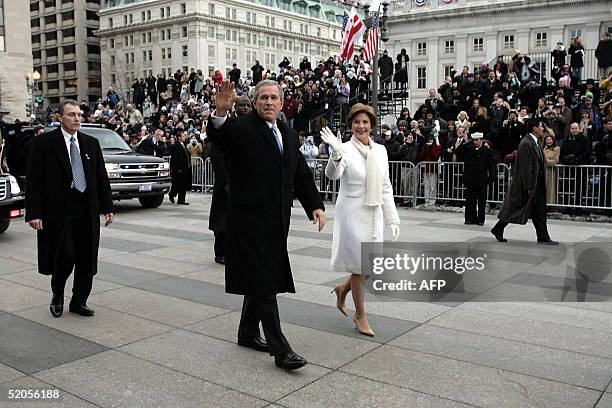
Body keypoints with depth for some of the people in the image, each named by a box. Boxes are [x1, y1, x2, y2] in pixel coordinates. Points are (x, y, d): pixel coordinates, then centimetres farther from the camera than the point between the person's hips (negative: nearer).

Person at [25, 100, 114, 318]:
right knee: (66, 256, -9)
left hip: (87, 209, 4)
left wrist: (107, 207, 8)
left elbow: (102, 178, 13)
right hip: (59, 210, -4)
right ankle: (57, 296, 19)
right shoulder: (44, 143, -1)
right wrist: (34, 213, -11)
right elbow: (34, 181, -4)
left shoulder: (91, 143, 11)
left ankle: (79, 302, 21)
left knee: (86, 259, 6)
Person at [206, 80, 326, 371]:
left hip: (276, 221, 7)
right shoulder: (241, 128, -6)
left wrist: (315, 205, 5)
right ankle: (280, 349, -2)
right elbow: (218, 136, -27)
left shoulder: (288, 135, 16)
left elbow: (302, 174, 17)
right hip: (251, 219, -7)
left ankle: (247, 333, 33)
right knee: (264, 281, -6)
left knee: (260, 279, 17)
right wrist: (221, 112, -47)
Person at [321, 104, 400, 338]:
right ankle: (360, 316, 22)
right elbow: (332, 174, -28)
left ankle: (343, 289, 38)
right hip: (352, 213, -5)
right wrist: (336, 154, -47)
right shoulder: (346, 149, -9)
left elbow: (386, 188, 11)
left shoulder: (380, 151, 7)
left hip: (374, 214, 5)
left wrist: (392, 219, 8)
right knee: (360, 265, 4)